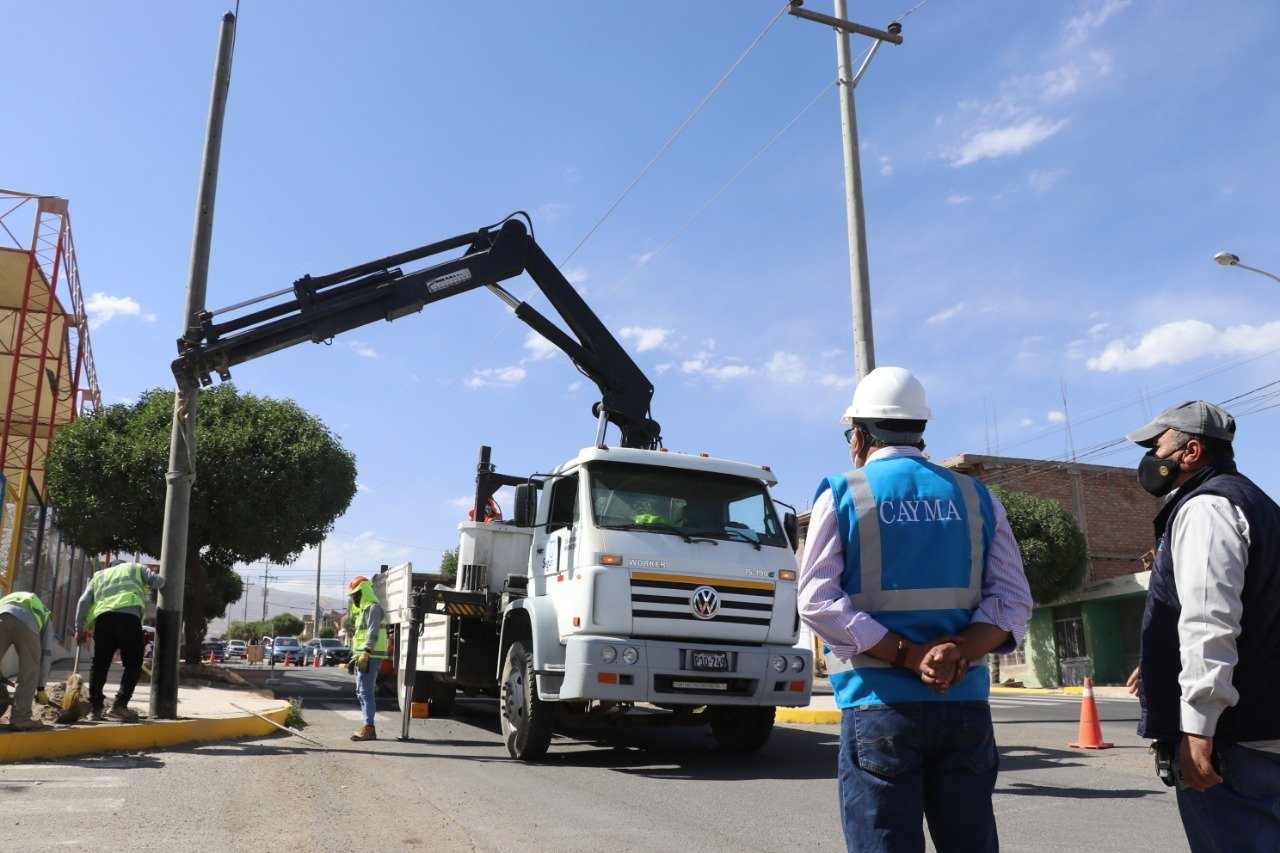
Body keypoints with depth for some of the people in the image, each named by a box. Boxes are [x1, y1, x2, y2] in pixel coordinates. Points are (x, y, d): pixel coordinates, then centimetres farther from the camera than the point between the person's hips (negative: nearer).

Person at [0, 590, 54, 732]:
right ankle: (20, 719, 12)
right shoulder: (45, 616, 39)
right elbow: (46, 654, 30)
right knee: (30, 671, 14)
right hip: (27, 624, -2)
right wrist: (40, 688, 34)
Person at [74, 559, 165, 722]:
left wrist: (80, 628, 22)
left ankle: (95, 708, 11)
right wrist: (145, 583, 38)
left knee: (99, 665, 12)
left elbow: (83, 601, 19)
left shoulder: (99, 575, 33)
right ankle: (119, 705, -10)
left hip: (102, 618, 3)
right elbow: (158, 581, 15)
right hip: (129, 616, -3)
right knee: (133, 665, 2)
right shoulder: (135, 568, 28)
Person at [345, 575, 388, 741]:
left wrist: (365, 654, -26)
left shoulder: (373, 607, -9)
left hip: (370, 657, -10)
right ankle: (368, 727, 16)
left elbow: (373, 633, -19)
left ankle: (369, 728, -11)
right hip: (362, 657, 10)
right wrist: (356, 657, 23)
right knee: (362, 693, 11)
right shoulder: (363, 609, 23)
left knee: (366, 692, -11)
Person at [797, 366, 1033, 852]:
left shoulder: (841, 497, 0)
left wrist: (909, 656, -12)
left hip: (878, 704, -3)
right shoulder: (976, 497, 9)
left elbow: (818, 602, -10)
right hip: (965, 704, 3)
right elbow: (1012, 600, 1)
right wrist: (958, 653, -10)